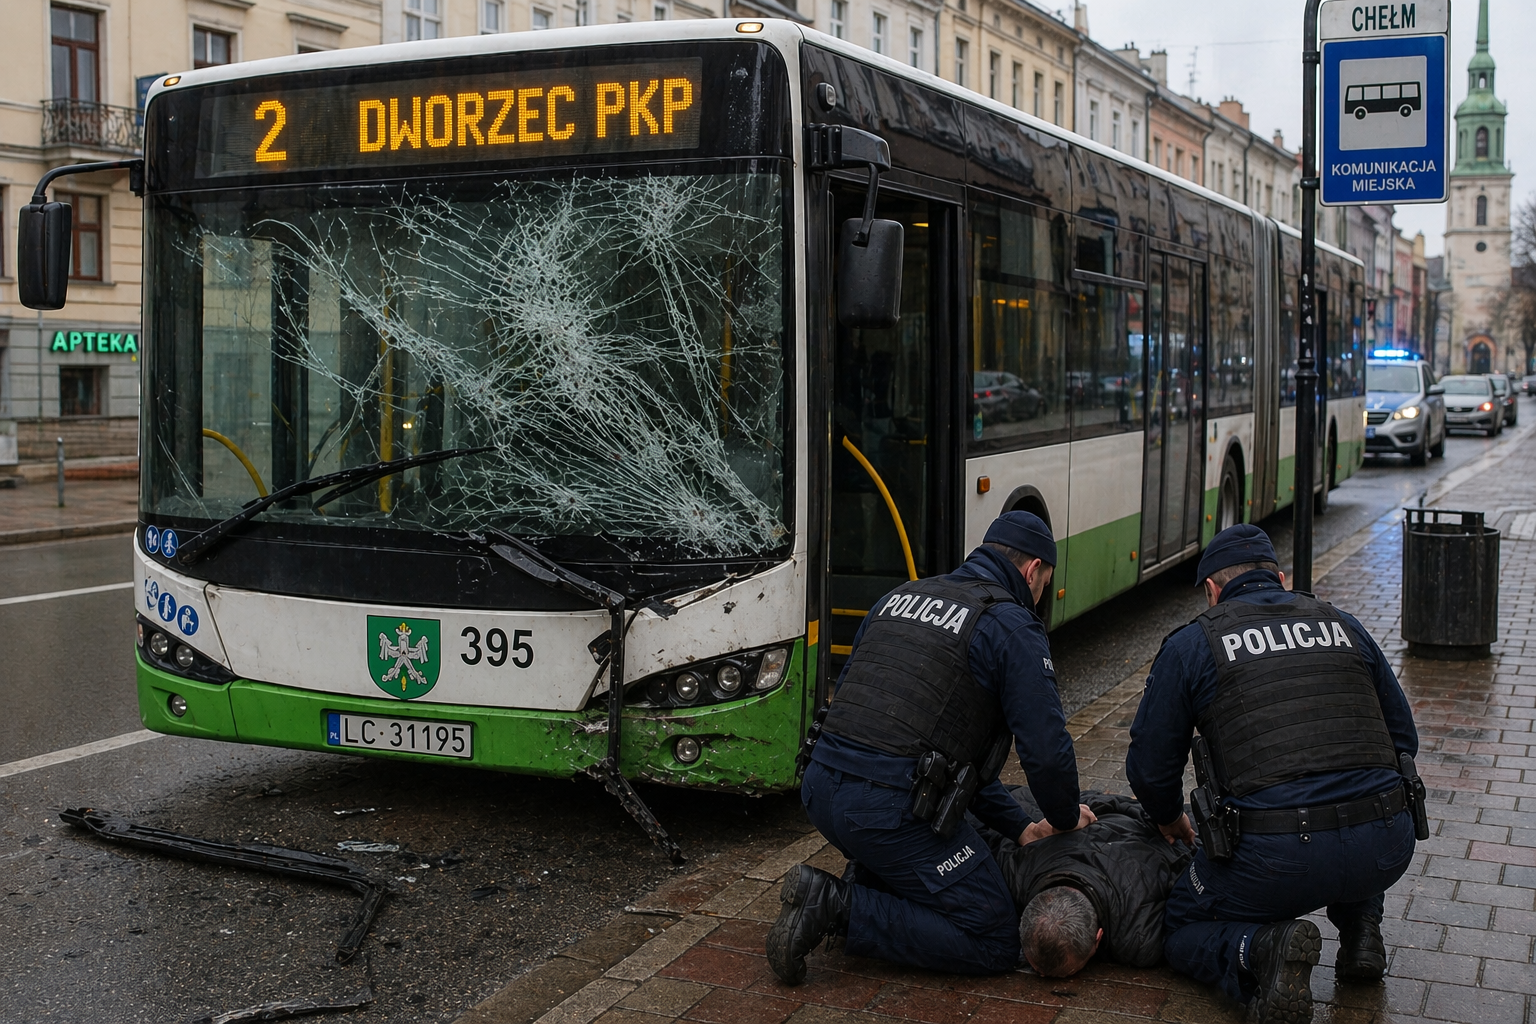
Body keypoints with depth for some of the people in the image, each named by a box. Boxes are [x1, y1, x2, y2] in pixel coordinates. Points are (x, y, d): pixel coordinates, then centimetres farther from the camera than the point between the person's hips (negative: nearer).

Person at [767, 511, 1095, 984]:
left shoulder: (898, 598, 20)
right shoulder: (1012, 625, -3)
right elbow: (1045, 749, -7)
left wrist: (1015, 823, 24)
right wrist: (1067, 818, 16)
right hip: (892, 809, -8)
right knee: (996, 943, 2)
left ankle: (862, 881, 11)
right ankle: (839, 908, -8)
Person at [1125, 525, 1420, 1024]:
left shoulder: (1190, 645, 7)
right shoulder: (1343, 626, 17)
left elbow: (1150, 768, 10)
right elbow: (1403, 738, 23)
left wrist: (1173, 824, 31)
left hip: (1275, 858, -4)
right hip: (1387, 850, 4)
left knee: (1182, 930, 21)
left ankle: (1263, 949, -10)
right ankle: (1360, 930, 21)